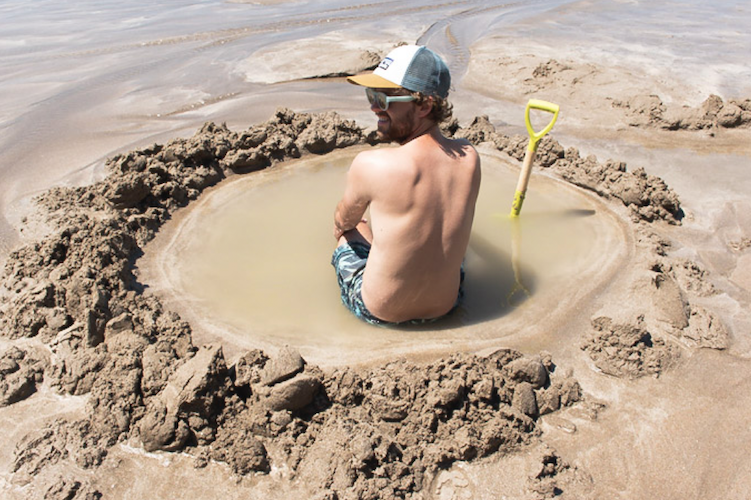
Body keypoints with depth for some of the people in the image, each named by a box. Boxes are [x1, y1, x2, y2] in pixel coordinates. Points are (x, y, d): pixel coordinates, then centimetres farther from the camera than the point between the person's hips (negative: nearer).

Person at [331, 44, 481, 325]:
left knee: (347, 231, 25)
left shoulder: (370, 165, -28)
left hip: (378, 311, -3)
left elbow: (343, 222, -3)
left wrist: (342, 226, 21)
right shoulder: (469, 157, -14)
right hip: (446, 307, 4)